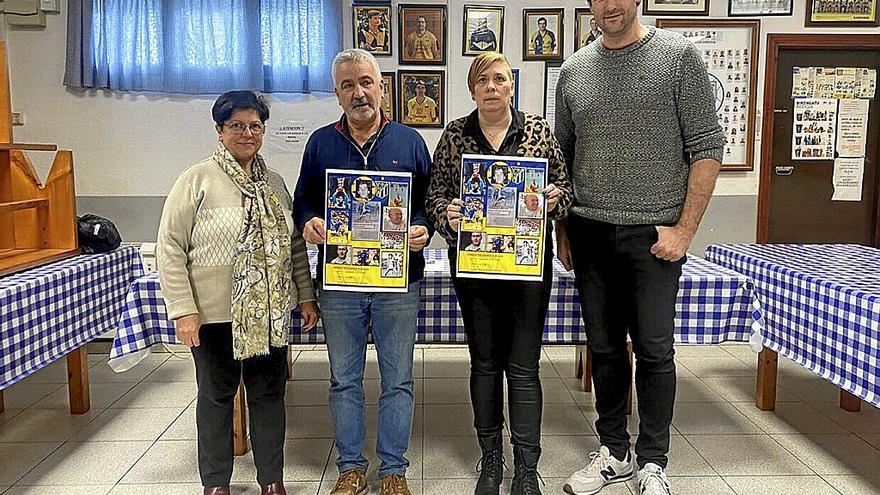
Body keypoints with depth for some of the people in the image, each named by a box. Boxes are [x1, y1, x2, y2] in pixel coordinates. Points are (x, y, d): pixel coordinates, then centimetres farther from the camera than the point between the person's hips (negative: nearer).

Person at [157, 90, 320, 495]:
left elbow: (295, 246, 14)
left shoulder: (274, 183, 9)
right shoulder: (196, 181, -6)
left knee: (269, 393, 12)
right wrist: (183, 309, -13)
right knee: (216, 395, 12)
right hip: (215, 312, -4)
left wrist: (306, 296, 9)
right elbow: (170, 248, -8)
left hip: (270, 312, 4)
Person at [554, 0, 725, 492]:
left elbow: (707, 149, -5)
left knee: (655, 352, 3)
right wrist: (561, 229, 9)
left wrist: (685, 230, -10)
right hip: (590, 236, 4)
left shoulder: (680, 55, -2)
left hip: (654, 236, -3)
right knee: (605, 349, 11)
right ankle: (614, 453, 27)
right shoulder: (573, 71, 9)